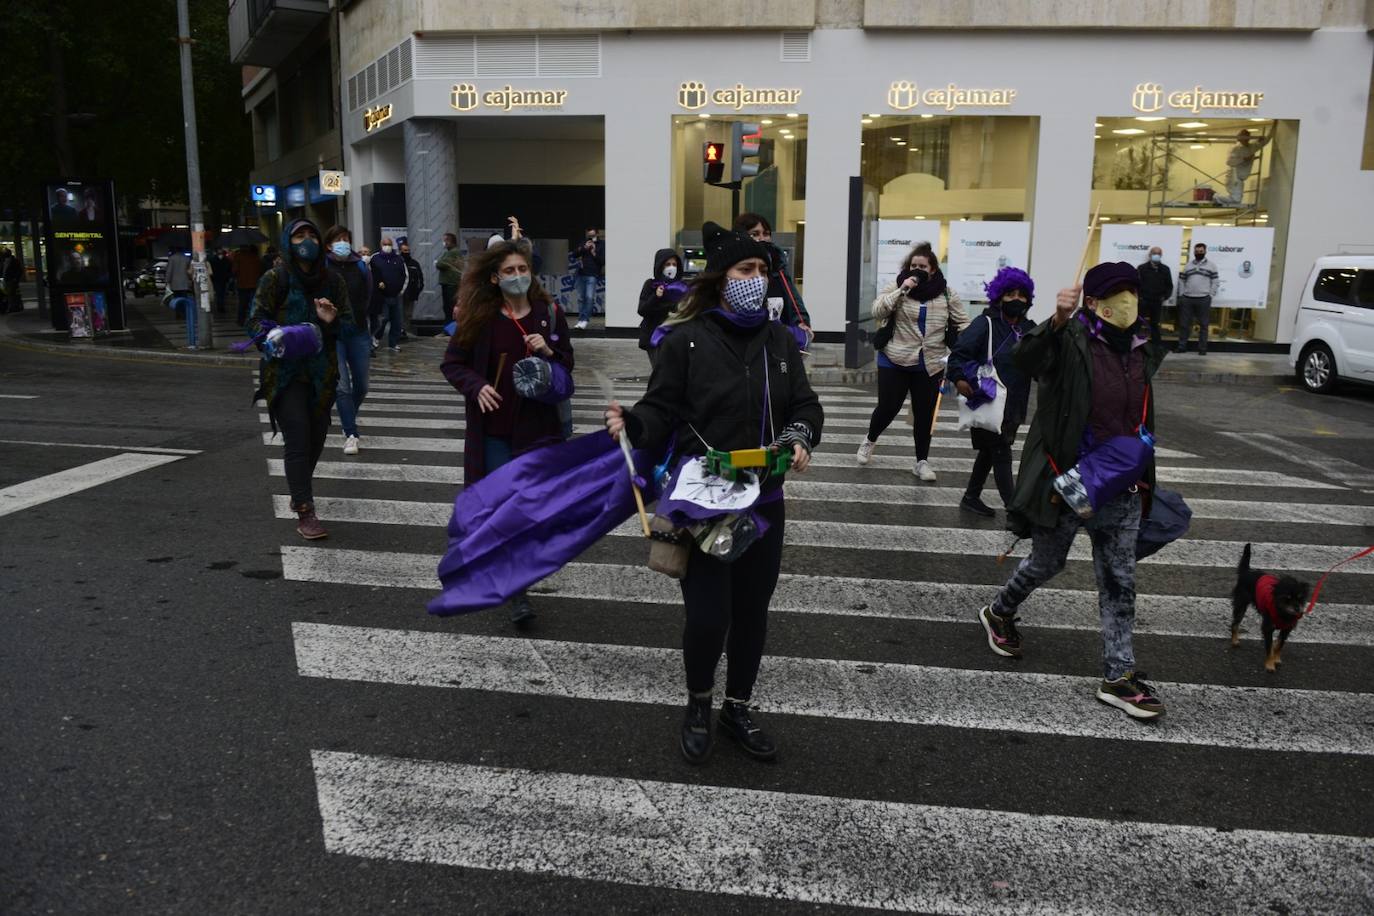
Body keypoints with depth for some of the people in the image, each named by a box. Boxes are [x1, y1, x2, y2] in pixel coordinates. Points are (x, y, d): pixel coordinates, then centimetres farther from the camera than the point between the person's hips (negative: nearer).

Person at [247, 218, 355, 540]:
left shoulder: (333, 281, 5)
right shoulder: (275, 279, -5)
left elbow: (349, 326, 7)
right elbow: (256, 322, -3)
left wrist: (332, 321, -16)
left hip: (322, 374, 4)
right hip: (285, 374, -4)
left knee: (316, 439, 13)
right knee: (298, 440, -10)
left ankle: (300, 493, 38)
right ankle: (305, 513, -8)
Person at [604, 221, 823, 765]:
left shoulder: (780, 341, 5)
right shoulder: (685, 341, -8)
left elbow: (805, 405, 8)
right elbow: (661, 411, -10)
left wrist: (800, 438, -14)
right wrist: (631, 423, -31)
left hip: (764, 500, 5)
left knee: (752, 611, 13)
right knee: (708, 616, -5)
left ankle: (738, 710, 34)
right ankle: (698, 704, 25)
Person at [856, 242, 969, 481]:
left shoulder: (946, 294, 3)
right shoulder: (897, 286, -3)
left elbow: (962, 322, 8)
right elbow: (877, 311, -14)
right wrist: (902, 290, -21)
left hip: (930, 365, 2)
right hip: (895, 362, -2)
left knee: (925, 414, 8)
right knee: (887, 407, 2)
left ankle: (922, 461, 22)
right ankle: (870, 440, 33)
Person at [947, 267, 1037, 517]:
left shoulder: (1029, 329, 9)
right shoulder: (986, 324, -10)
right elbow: (959, 353, -15)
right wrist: (958, 378, -30)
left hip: (1014, 406, 7)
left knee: (989, 452, 18)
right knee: (1001, 454, -5)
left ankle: (971, 497, 32)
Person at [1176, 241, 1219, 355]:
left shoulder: (1211, 266, 4)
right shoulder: (1187, 265, 13)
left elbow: (1216, 282, 2)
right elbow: (1181, 281, 12)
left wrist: (1210, 295, -6)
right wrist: (1181, 295, 3)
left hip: (1203, 299, -2)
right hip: (1187, 299, 3)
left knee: (1203, 325, 2)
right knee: (1184, 324, 5)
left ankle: (1202, 348, 6)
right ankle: (1182, 346, 12)